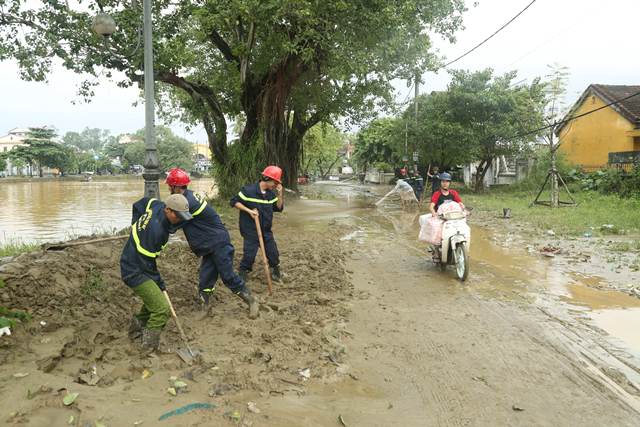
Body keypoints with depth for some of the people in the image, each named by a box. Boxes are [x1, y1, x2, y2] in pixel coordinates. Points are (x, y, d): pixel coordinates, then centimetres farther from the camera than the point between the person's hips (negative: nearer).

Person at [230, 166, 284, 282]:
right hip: (250, 231, -6)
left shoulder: (271, 193, 3)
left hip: (266, 231, 6)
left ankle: (276, 271, 34)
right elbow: (234, 202, -12)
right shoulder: (248, 190, -16)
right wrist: (249, 211, -20)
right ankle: (242, 275, 16)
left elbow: (279, 208, 6)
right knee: (249, 255, -2)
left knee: (273, 253, 12)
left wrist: (280, 194, -7)